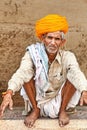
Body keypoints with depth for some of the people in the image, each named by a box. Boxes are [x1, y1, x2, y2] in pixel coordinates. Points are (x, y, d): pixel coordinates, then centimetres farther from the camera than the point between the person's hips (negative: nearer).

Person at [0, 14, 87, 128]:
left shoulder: (67, 57, -17)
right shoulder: (33, 54, -18)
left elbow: (77, 74, -36)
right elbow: (21, 72, -34)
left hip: (60, 100, 0)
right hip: (37, 100, 1)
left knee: (72, 77, -24)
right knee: (27, 74, -22)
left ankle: (63, 110, -4)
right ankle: (35, 110, -6)